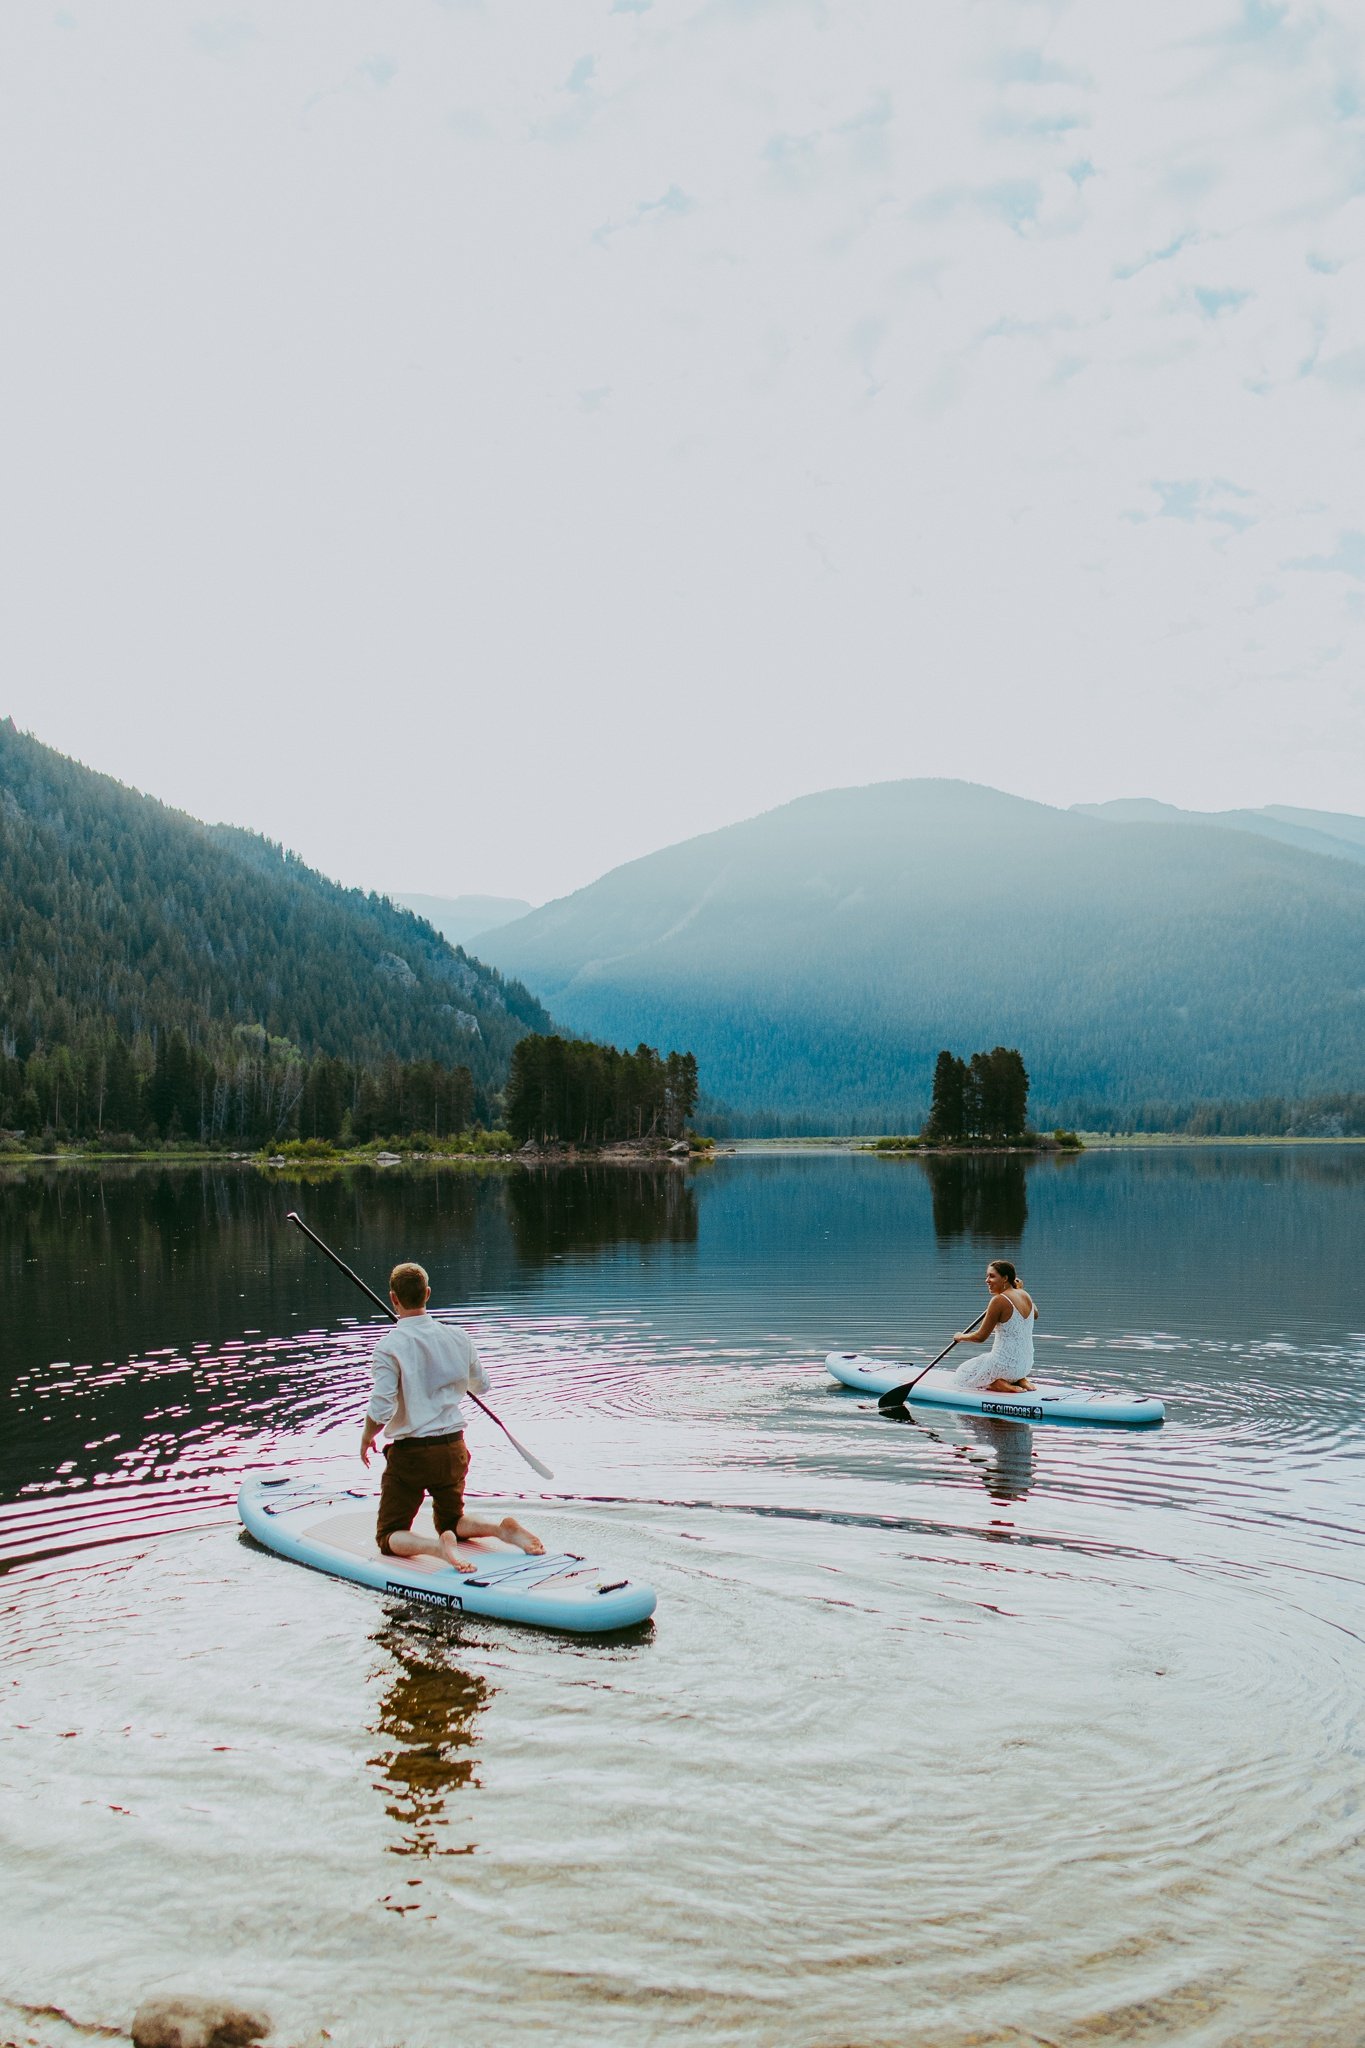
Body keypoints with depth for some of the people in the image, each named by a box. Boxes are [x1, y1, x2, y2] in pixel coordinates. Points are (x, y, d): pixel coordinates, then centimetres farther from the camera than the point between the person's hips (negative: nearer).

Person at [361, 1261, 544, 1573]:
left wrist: (366, 1440, 1)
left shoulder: (389, 1346, -16)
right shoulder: (458, 1338, -2)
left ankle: (437, 1546, -23)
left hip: (409, 1453, -5)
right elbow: (481, 1386, 13)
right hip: (454, 1449, 5)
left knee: (389, 1537, 9)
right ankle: (501, 1527, -5)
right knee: (452, 1521, 25)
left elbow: (380, 1410, -20)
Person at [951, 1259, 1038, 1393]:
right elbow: (1035, 1315, 28)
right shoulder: (1025, 1296, 2)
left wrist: (961, 1337, 6)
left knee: (961, 1377, 15)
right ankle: (1020, 1380, 12)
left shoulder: (999, 1300, -20)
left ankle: (999, 1384, -5)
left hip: (1005, 1364, -8)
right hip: (1026, 1365, 8)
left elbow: (980, 1337, -14)